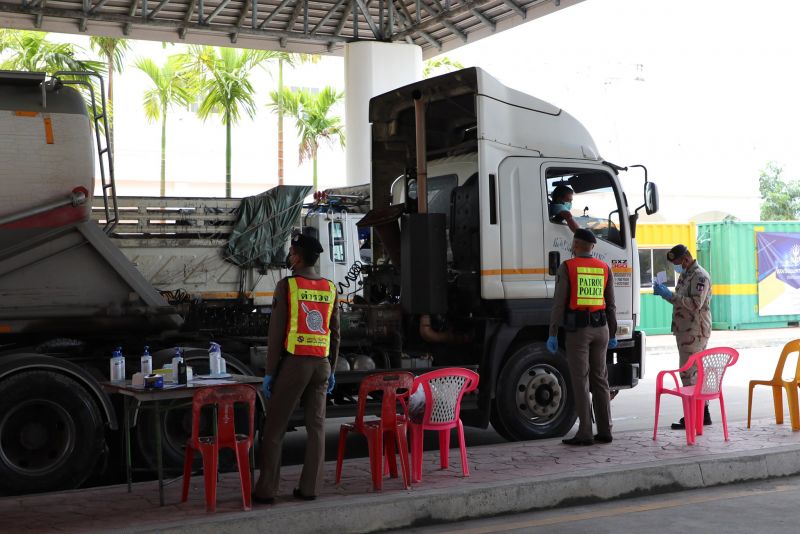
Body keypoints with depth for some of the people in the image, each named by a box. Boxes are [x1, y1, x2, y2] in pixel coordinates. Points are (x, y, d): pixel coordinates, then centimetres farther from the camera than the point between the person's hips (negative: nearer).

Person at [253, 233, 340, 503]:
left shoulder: (287, 285, -7)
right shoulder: (330, 288, 8)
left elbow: (276, 332, -9)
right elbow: (335, 333, 10)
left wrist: (269, 372, -5)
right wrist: (331, 369, 17)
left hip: (293, 362, -5)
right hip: (321, 363, 5)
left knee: (274, 427, 1)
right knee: (316, 426, 8)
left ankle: (266, 490, 1)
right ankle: (310, 487, 9)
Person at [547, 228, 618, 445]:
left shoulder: (567, 267, -6)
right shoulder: (605, 268, 7)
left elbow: (559, 303, -11)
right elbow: (610, 305, 8)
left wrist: (553, 334, -8)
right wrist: (612, 335, 15)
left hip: (577, 329, -4)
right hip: (600, 328, 4)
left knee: (581, 381, -2)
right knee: (600, 380, 10)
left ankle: (585, 433, -4)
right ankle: (604, 432, 11)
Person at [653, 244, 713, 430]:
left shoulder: (700, 276, -13)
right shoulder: (684, 275, 18)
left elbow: (695, 303, -24)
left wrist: (670, 295, -23)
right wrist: (665, 293, 8)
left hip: (695, 332, -10)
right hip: (685, 331, 10)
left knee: (689, 373, -10)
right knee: (696, 372, 13)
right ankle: (703, 414, 20)